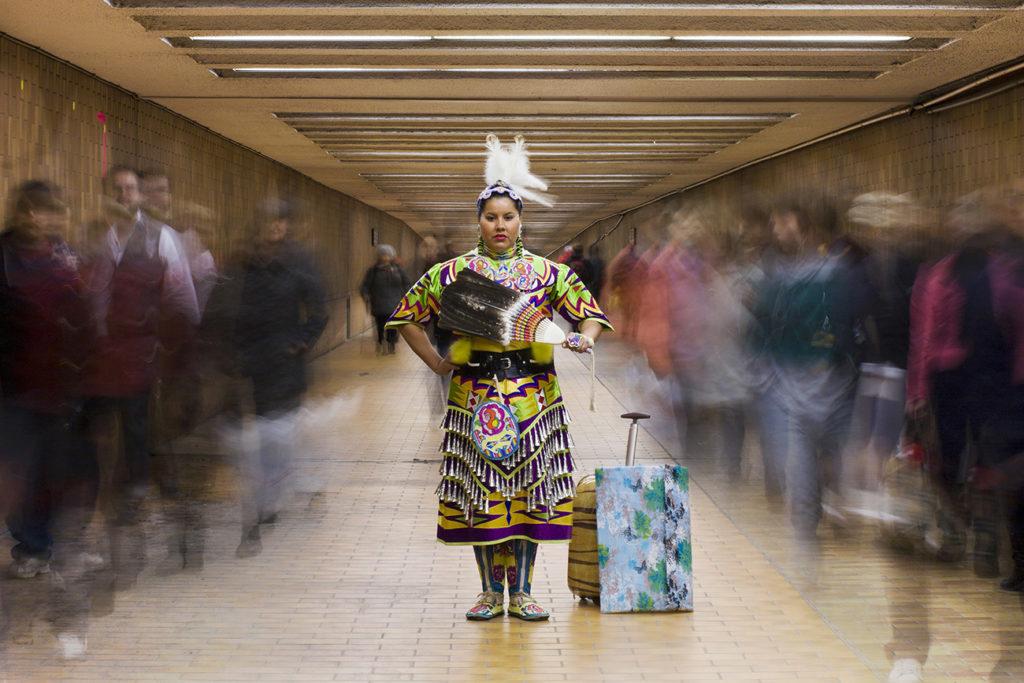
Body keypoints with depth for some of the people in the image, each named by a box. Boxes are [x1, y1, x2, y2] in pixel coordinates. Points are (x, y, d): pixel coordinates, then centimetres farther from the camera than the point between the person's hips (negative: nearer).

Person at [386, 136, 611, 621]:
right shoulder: (452, 272, 4)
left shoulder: (548, 272, 6)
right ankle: (490, 592, 13)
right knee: (480, 493, 1)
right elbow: (406, 316, 11)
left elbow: (591, 313, 9)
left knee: (529, 491, 1)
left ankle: (520, 592, 10)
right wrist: (436, 363, 4)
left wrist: (584, 338, -13)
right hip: (475, 394, 0)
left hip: (533, 394, 0)